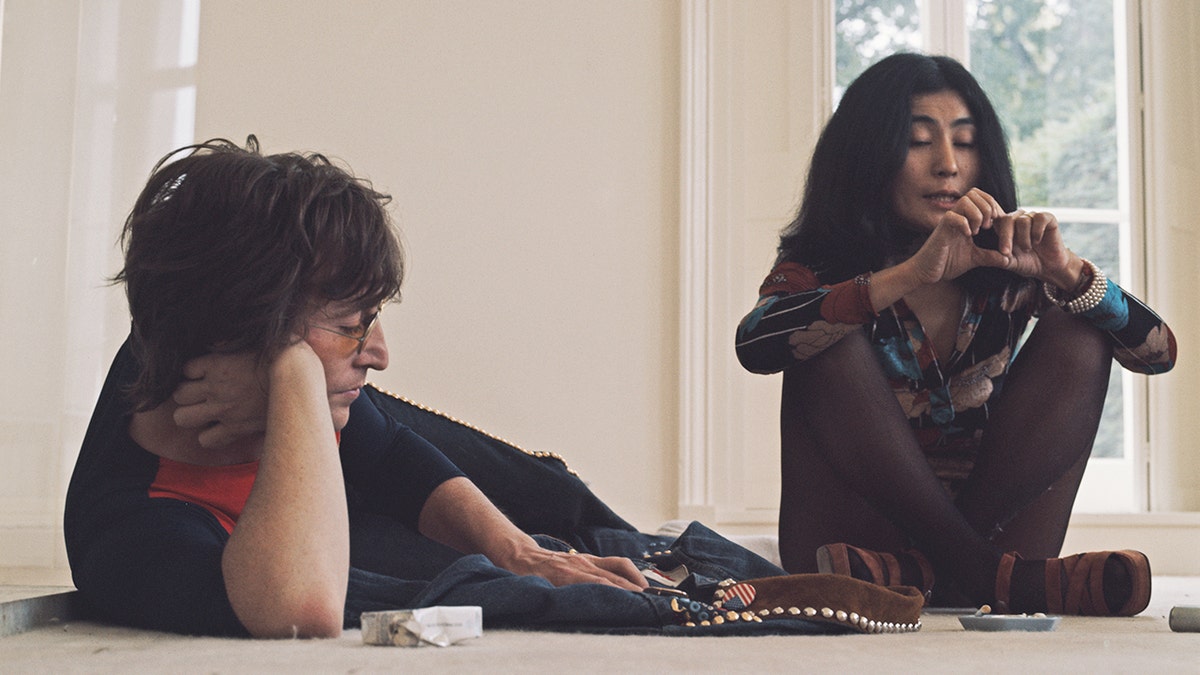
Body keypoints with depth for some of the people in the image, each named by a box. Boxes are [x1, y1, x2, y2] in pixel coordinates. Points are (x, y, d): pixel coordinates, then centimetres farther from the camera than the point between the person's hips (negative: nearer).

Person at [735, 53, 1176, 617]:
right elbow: (754, 344, -26)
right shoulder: (818, 268, -3)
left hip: (984, 519, 3)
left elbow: (1158, 353, -3)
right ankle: (984, 570, -27)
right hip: (853, 540, -2)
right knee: (835, 341, -22)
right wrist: (914, 273, -32)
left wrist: (1065, 272, -21)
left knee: (1077, 329, -11)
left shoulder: (1004, 272, 4)